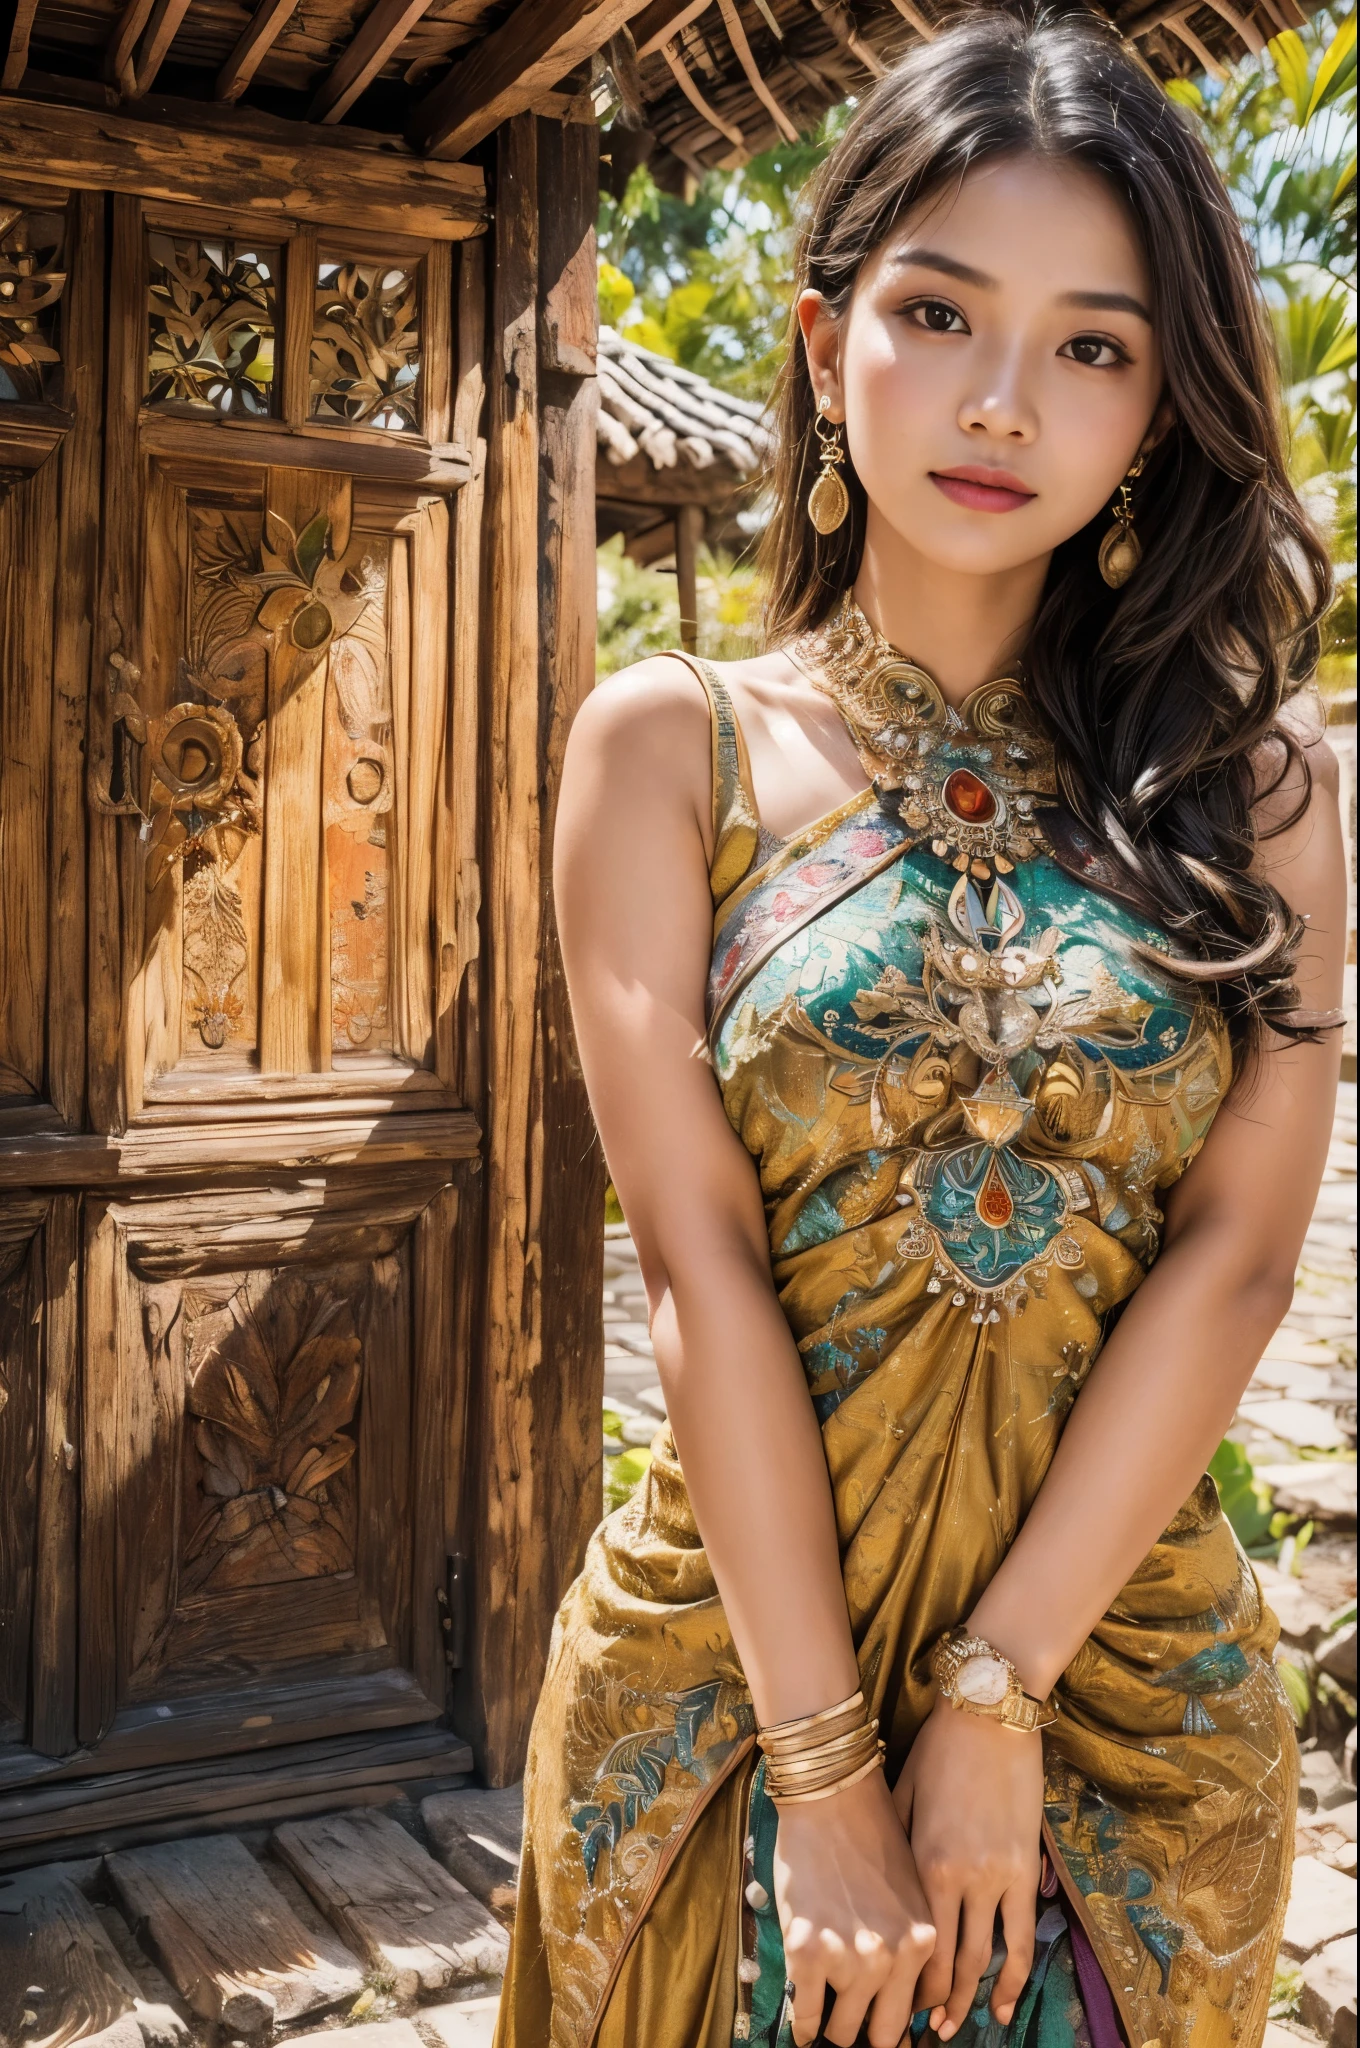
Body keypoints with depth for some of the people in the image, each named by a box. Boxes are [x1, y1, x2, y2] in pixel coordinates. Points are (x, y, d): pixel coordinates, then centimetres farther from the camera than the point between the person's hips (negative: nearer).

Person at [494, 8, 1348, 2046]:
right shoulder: (676, 746, -4)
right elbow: (700, 1263, -11)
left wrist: (997, 1693, -14)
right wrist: (829, 1763, -14)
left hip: (1133, 1686, 2)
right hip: (739, 1652, -1)